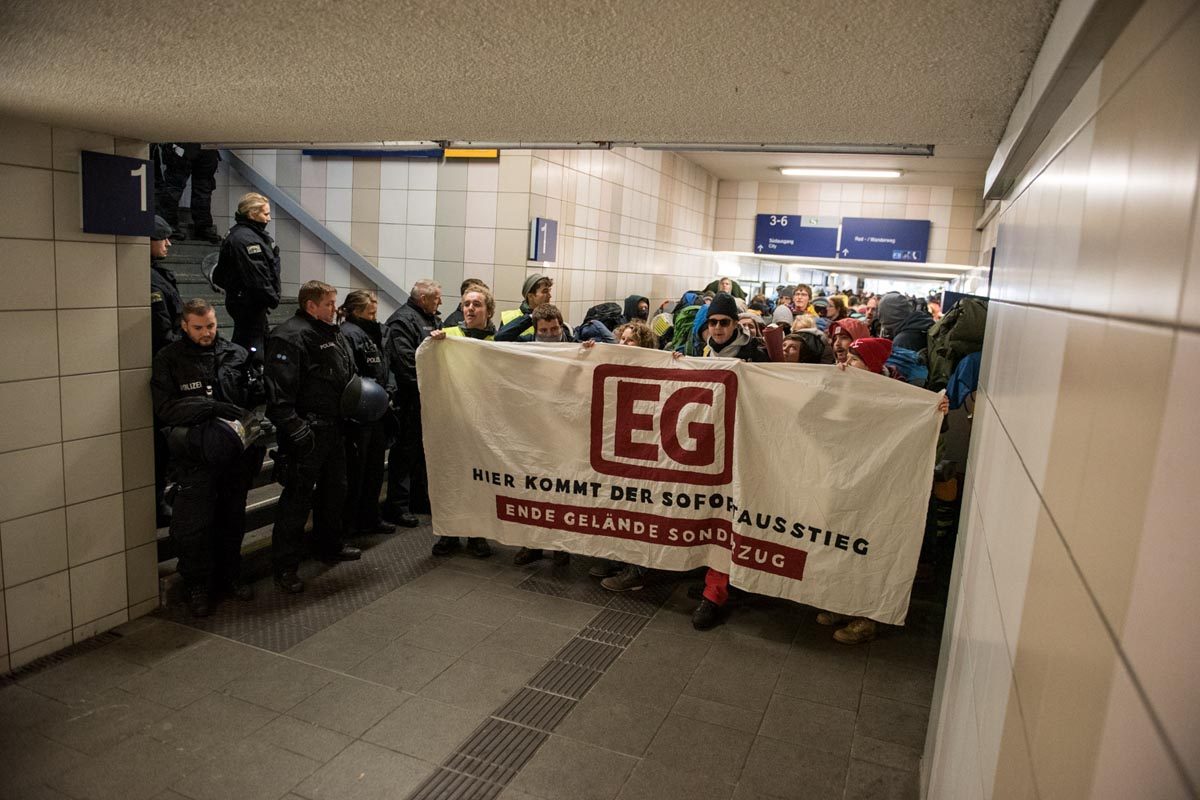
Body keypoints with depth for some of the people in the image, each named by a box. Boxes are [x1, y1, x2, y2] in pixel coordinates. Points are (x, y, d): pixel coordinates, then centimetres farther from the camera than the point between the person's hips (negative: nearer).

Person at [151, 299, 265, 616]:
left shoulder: (236, 354, 8)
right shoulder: (169, 359, -1)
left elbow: (253, 397, 10)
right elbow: (165, 407, -10)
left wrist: (255, 427, -9)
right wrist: (213, 408, -19)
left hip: (237, 452, 3)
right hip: (197, 456, -3)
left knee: (233, 518, 14)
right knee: (195, 523, 0)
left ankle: (229, 576, 32)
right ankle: (197, 586, 18)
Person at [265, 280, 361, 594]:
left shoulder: (335, 335, 16)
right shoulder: (290, 336, -15)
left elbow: (349, 378, 26)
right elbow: (280, 390, -23)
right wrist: (293, 427, -26)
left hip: (334, 428, 10)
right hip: (307, 431, -10)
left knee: (334, 489, 20)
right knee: (298, 497, -4)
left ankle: (331, 546, 37)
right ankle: (285, 566, 7)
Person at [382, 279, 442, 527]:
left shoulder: (432, 319, 18)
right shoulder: (403, 320, -13)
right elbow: (404, 360, -22)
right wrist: (423, 385, -21)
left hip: (429, 397, 9)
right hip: (411, 399, -9)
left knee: (423, 450, 17)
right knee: (406, 451, -3)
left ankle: (420, 499, 28)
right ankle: (397, 506, 5)